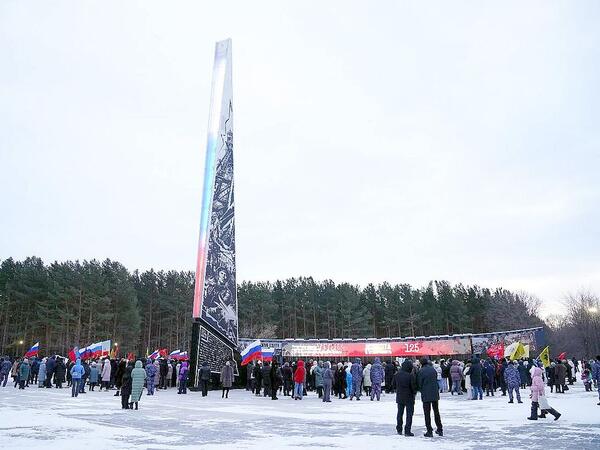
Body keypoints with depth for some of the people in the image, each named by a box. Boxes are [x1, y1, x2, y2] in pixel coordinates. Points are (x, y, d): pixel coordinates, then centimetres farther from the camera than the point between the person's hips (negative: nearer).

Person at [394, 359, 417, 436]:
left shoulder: (397, 374, -3)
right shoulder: (411, 375, -20)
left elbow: (394, 385, 6)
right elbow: (414, 386, -16)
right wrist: (414, 393, 4)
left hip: (399, 397, 5)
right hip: (409, 398, -5)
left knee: (400, 413, 18)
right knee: (409, 414, 5)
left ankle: (399, 429, 24)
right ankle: (407, 431, 2)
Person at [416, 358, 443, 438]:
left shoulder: (421, 371, -11)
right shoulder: (433, 370, 3)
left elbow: (419, 384, -7)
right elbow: (436, 380, 11)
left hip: (426, 395, -5)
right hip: (435, 394, 5)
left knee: (427, 414, 3)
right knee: (436, 412, 17)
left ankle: (429, 431, 3)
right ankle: (439, 430, 23)